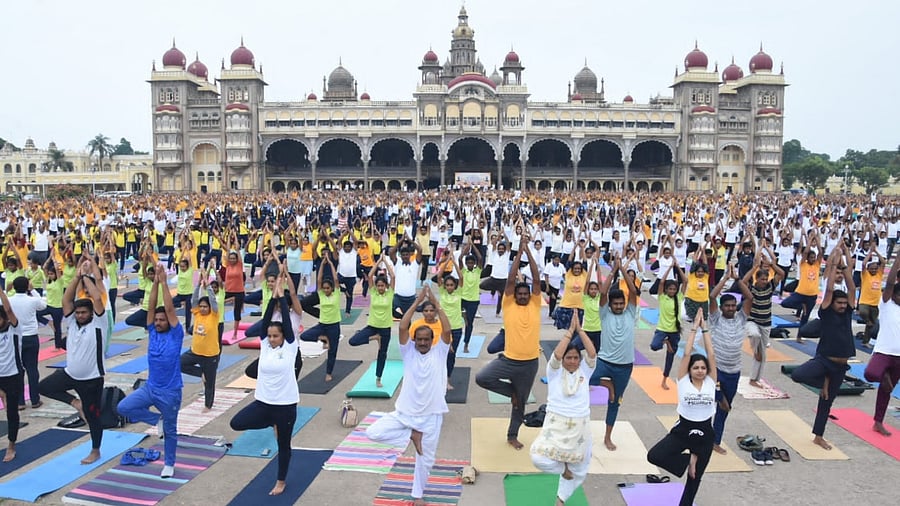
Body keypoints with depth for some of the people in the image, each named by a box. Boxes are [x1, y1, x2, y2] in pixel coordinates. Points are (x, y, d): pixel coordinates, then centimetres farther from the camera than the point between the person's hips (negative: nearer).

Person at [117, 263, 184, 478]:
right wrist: (155, 281, -14)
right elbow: (152, 306, -6)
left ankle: (169, 464, 28)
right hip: (150, 387, 5)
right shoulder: (153, 331, 2)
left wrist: (164, 282, -20)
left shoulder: (176, 334, -10)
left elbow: (170, 308, -19)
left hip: (170, 392, -5)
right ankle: (156, 419, 9)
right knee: (123, 407, -13)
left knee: (170, 430, 7)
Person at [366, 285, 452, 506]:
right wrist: (417, 302, -19)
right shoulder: (409, 352, -2)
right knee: (373, 432, -15)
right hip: (404, 413, 1)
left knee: (426, 459, 12)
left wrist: (436, 303, -20)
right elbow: (402, 328, -15)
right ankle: (412, 435, 2)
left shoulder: (439, 353, -2)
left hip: (431, 416, -1)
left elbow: (447, 330, -17)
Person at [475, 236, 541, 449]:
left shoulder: (535, 305, 2)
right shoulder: (509, 305, -2)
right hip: (508, 359, -1)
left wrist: (528, 250, -10)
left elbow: (536, 279, -6)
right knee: (481, 378, -19)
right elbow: (510, 280, -9)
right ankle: (511, 391, 7)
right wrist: (519, 251, -11)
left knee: (520, 402, 13)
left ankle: (512, 435, 35)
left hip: (530, 362, 1)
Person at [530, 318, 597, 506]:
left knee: (578, 469, 13)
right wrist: (570, 330, -19)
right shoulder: (555, 370, -3)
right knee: (539, 458, -20)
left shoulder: (585, 370, 4)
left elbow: (592, 353, -13)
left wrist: (579, 329, -15)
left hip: (580, 425, 3)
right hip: (556, 423, -2)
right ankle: (562, 468, 12)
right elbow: (556, 354, -22)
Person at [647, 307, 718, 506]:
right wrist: (694, 327, -12)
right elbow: (687, 353, -14)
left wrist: (704, 328, -11)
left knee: (695, 476, 13)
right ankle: (688, 460, 2)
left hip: (705, 433, 1)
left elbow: (711, 355, -10)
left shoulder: (710, 382, -2)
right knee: (654, 456, -19)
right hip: (682, 429, -1)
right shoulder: (683, 381, -7)